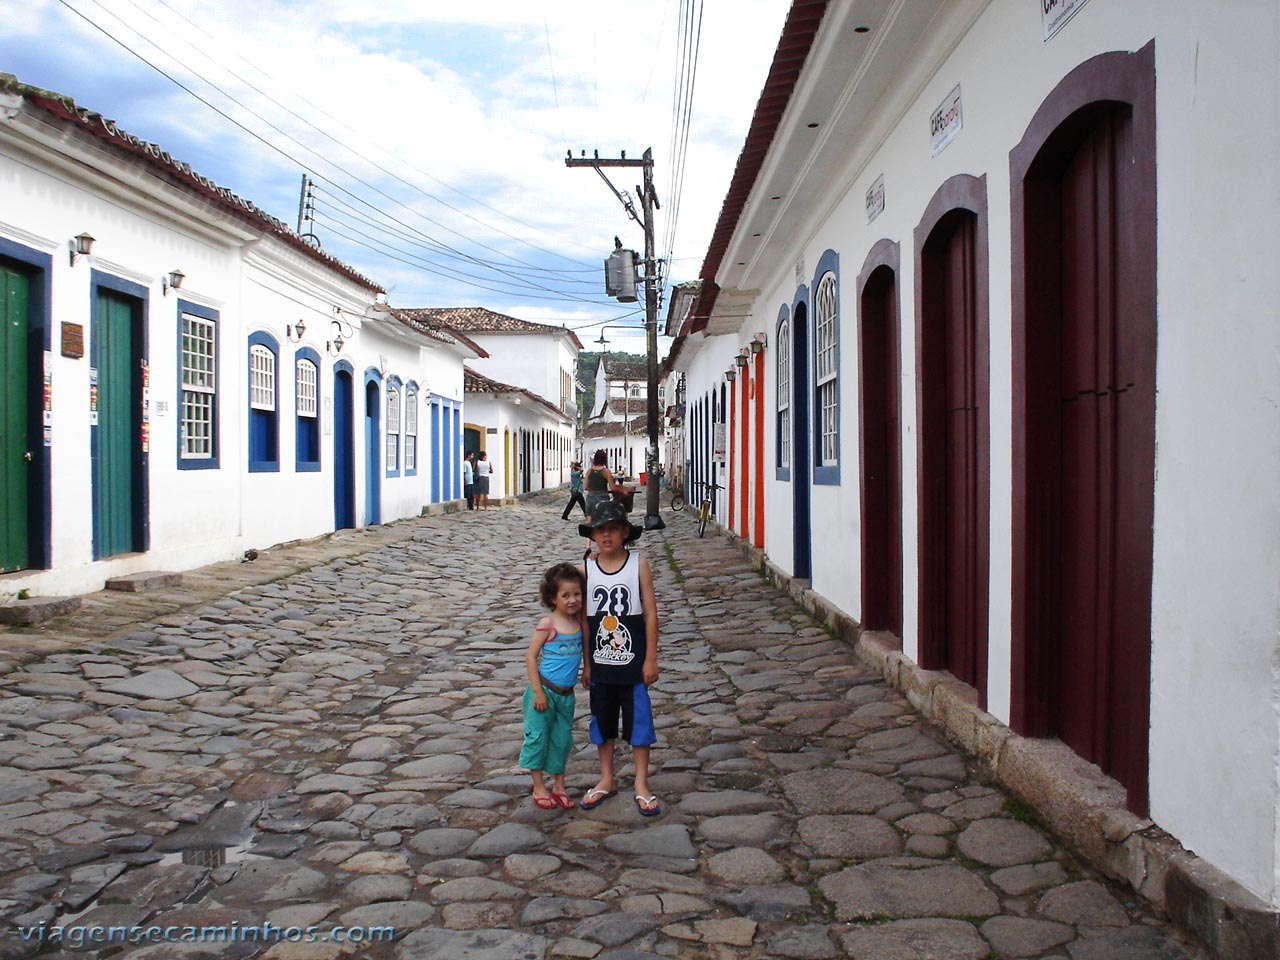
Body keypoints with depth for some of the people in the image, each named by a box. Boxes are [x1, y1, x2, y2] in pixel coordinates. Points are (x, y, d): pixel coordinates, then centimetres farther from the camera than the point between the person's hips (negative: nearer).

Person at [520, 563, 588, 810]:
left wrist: (587, 667, 6)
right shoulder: (548, 625, -15)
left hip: (566, 693, 5)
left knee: (562, 738, 14)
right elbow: (530, 655, -14)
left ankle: (559, 785, 27)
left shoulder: (578, 620, 0)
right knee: (538, 736, 3)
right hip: (545, 690, -5)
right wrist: (537, 691, -15)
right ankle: (539, 787, 16)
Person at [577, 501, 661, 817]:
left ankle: (641, 785, 18)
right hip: (600, 663, 2)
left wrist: (650, 658, -7)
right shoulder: (585, 569, -2)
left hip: (633, 662, -2)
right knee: (602, 720, 14)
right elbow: (584, 618, 3)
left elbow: (650, 612, -5)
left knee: (638, 719, 5)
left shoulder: (639, 564, -7)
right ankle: (607, 779, 31)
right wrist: (586, 663, 3)